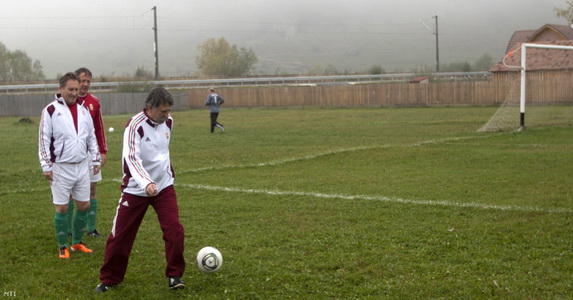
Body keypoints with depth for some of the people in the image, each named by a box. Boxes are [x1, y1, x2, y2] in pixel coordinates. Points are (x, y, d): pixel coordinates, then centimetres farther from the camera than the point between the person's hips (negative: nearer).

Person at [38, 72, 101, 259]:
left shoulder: (83, 110, 10)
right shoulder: (51, 111, -7)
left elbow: (91, 138, 17)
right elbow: (44, 140, -8)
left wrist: (95, 160, 13)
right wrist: (46, 166, -11)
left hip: (82, 165, 5)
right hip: (61, 168, -5)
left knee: (84, 205, 8)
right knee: (62, 208, -1)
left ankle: (77, 242, 24)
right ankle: (63, 247, 12)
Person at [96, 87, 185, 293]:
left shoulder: (168, 122, -2)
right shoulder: (135, 126, -21)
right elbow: (131, 158, -31)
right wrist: (146, 183, -45)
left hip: (164, 186, 4)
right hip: (136, 189, -4)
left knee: (174, 229, -9)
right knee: (120, 235, 3)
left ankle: (174, 275, 8)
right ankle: (109, 279, 21)